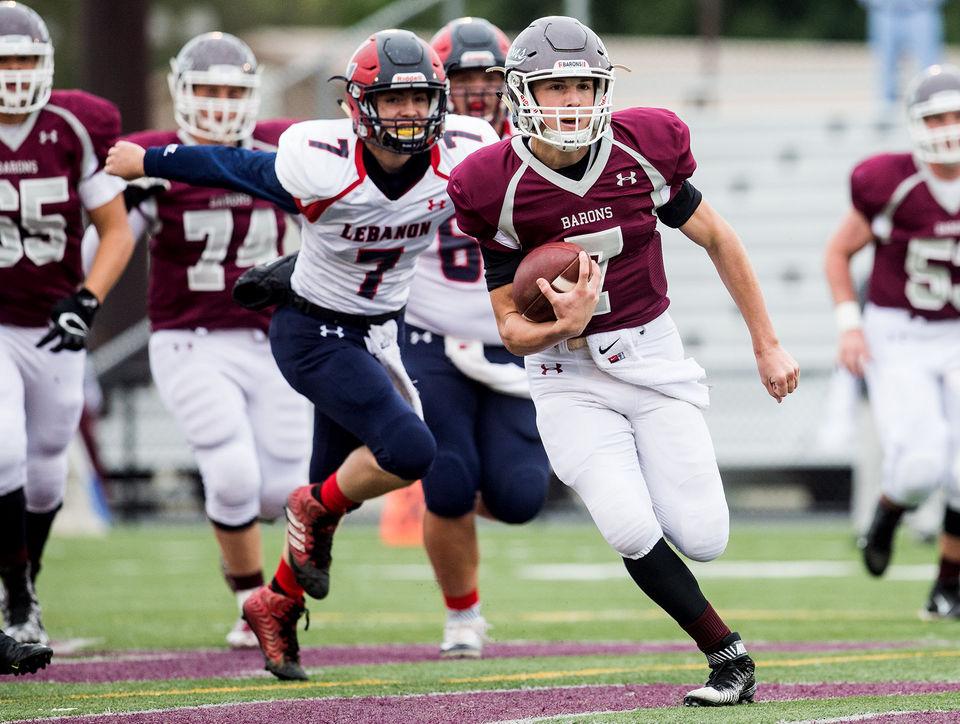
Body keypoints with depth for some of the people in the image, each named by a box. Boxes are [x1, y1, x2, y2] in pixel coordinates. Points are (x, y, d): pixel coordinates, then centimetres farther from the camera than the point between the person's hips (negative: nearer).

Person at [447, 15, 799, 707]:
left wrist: (767, 344, 9)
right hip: (569, 376, -2)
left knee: (702, 538, -7)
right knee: (634, 533, -20)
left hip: (653, 357, 2)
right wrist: (565, 327, -30)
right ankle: (729, 655, -1)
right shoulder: (500, 188, -14)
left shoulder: (643, 149, -10)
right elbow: (512, 329, -7)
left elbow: (718, 241, 6)